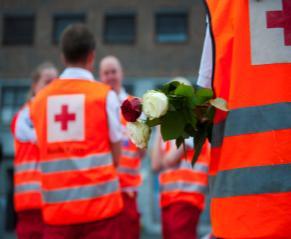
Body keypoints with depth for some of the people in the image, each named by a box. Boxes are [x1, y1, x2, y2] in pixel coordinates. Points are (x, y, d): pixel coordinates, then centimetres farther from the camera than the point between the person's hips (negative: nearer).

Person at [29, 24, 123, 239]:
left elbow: (48, 151, 10)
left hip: (55, 206, 3)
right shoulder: (105, 94, -2)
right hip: (100, 202, -3)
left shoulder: (40, 98, 8)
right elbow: (116, 156, 1)